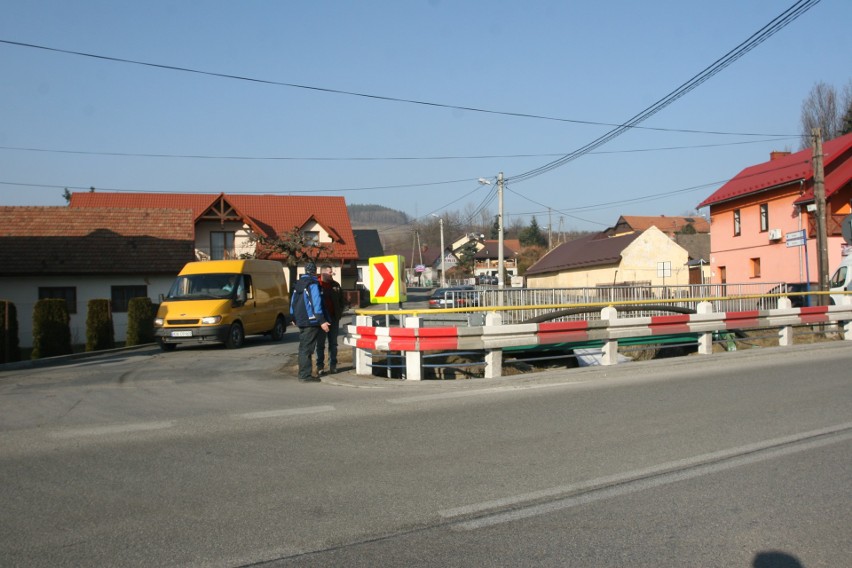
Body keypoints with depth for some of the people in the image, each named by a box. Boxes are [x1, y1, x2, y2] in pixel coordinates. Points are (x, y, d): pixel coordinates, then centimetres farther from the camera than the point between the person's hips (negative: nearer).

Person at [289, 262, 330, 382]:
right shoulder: (313, 283, -13)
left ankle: (302, 373, 20)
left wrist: (294, 318, 31)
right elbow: (316, 303, -20)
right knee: (307, 348, -7)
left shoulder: (298, 284, 14)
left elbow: (293, 302, 20)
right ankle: (305, 375, -8)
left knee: (303, 347, 15)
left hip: (301, 321, 8)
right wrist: (322, 321, -21)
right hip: (311, 321, -8)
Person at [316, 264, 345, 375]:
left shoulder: (335, 285, 7)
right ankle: (320, 366, 8)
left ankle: (333, 365, 14)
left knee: (333, 343, 8)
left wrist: (339, 313, 7)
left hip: (334, 318, 4)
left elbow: (341, 300, 16)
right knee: (320, 344, 3)